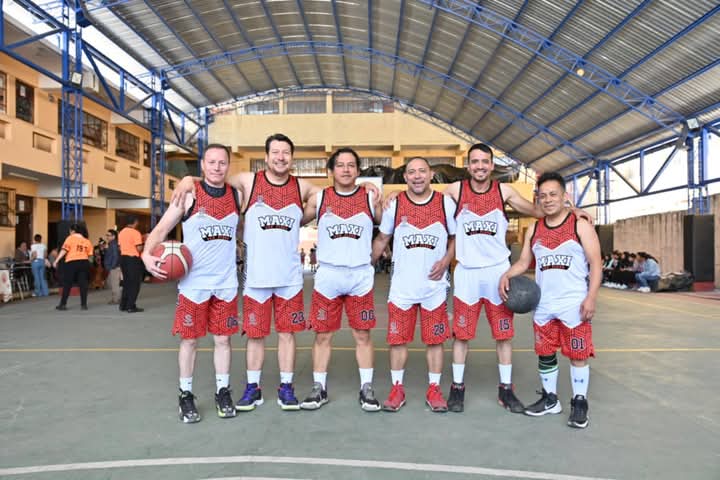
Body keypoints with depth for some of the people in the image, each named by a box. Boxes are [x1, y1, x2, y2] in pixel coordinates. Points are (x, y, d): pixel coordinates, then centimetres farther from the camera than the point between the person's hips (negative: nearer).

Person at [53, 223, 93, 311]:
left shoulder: (70, 238, 1)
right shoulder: (87, 241, 11)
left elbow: (64, 250, -7)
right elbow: (89, 255, 8)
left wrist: (56, 261, -6)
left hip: (71, 262, -3)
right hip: (84, 262, 3)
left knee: (67, 284, 5)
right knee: (83, 284, 4)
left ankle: (63, 304, 9)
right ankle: (84, 304, 4)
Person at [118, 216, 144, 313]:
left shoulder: (121, 232, 10)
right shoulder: (135, 233, -13)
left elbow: (120, 246, 14)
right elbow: (139, 249, -16)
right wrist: (142, 243, 3)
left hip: (123, 258, 8)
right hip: (133, 259, -7)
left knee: (126, 282, 16)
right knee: (134, 283, 0)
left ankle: (123, 305, 18)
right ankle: (131, 307, 0)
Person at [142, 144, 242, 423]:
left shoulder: (236, 196, 4)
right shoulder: (189, 195, -4)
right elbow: (162, 228, -7)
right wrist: (148, 254, -23)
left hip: (226, 283, 2)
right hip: (193, 283, -2)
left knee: (223, 339, 9)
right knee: (189, 340, 7)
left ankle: (223, 392, 24)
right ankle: (186, 396, 22)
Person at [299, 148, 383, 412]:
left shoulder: (371, 199, 2)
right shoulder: (318, 199, 3)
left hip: (361, 276, 0)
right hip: (327, 275, 0)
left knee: (362, 335, 7)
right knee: (322, 335, 7)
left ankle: (366, 388, 20)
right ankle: (319, 389, 21)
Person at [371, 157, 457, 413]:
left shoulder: (446, 203, -1)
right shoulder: (394, 204, -1)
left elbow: (455, 237, 8)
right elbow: (382, 239, 8)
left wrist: (446, 261, -8)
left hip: (435, 285, 0)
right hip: (401, 285, 0)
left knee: (435, 340, 7)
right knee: (397, 338, 6)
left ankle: (434, 390, 23)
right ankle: (397, 389, 22)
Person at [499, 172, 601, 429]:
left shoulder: (581, 226, -3)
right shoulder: (534, 230, 10)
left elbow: (595, 264, -7)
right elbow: (523, 262, 11)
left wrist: (591, 297, -17)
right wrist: (506, 275, -9)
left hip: (574, 304, -4)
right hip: (543, 305, 5)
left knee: (577, 354, 3)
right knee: (544, 353, 13)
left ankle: (580, 402, 18)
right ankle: (550, 399, 28)